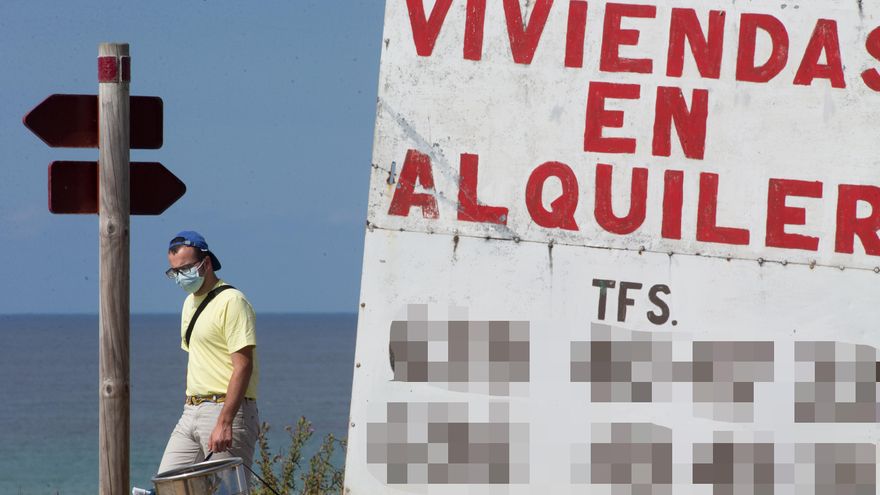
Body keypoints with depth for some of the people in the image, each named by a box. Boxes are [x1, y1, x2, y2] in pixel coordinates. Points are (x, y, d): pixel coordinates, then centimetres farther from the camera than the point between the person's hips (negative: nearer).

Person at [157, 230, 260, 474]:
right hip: (192, 413, 9)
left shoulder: (231, 302, -12)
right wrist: (190, 405, 19)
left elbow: (243, 366, -19)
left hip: (227, 410, -9)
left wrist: (224, 423, -25)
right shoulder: (190, 303, 17)